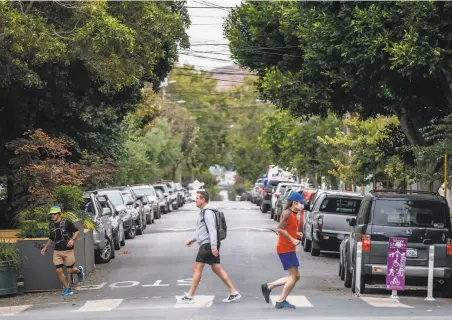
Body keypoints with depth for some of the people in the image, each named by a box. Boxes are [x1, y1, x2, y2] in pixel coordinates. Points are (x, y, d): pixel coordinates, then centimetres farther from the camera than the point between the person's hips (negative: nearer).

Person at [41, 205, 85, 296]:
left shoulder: (66, 222, -8)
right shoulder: (51, 225, 9)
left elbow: (76, 231, -1)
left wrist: (72, 239, -17)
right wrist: (45, 247, 18)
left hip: (68, 250, -4)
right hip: (57, 251, 4)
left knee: (70, 271, -1)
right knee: (59, 271, -5)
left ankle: (79, 270, 35)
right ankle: (67, 289, 9)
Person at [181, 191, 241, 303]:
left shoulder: (207, 212, -14)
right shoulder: (204, 212, 18)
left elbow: (212, 230, -22)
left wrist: (213, 246, -29)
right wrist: (192, 240, 26)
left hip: (208, 244, -10)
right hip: (208, 245, 10)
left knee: (197, 269, -5)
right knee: (217, 269, 8)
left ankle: (190, 296, 0)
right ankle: (234, 292, 6)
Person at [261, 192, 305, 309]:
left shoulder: (293, 214, 17)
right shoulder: (287, 213, -13)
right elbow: (280, 229, -21)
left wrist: (297, 234, 8)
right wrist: (292, 239, -22)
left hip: (289, 249, 10)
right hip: (285, 249, -10)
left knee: (295, 276, 11)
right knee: (294, 275, -10)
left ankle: (268, 287, 13)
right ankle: (281, 301, -6)